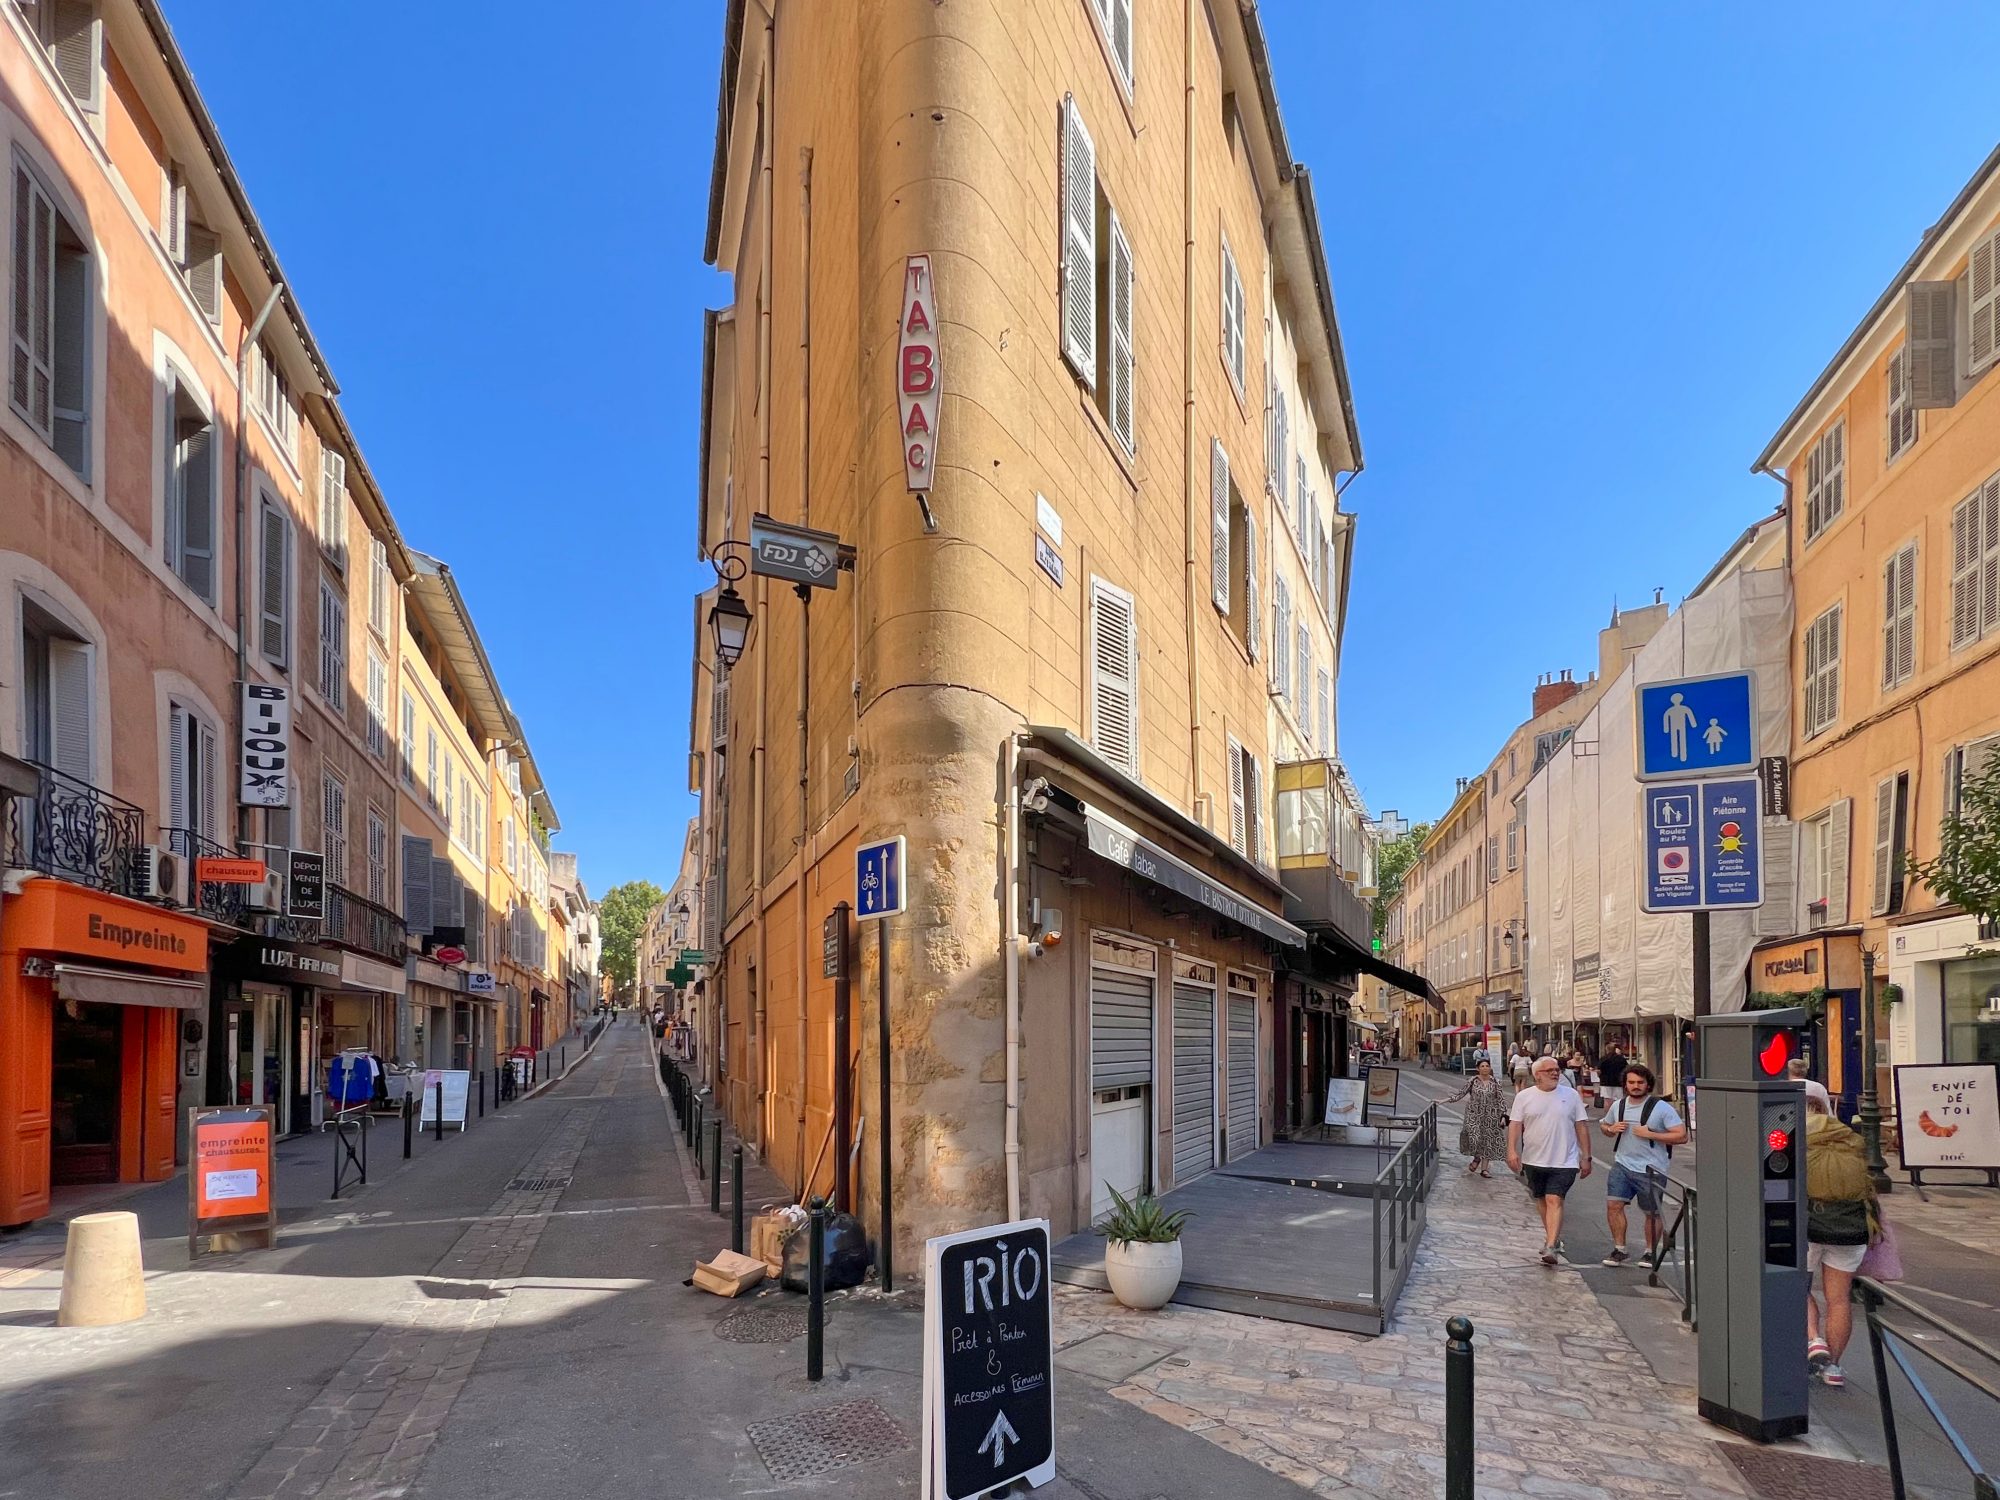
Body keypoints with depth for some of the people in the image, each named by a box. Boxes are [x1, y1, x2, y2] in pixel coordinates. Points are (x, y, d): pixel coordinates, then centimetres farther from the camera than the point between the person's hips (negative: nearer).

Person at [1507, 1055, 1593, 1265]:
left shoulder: (1571, 1095, 2)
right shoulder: (1524, 1097, 2)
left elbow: (1582, 1127, 5)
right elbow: (1515, 1124, -1)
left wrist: (1586, 1157, 3)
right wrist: (1512, 1150, -13)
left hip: (1564, 1161, -2)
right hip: (1533, 1161, 2)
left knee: (1555, 1200, -14)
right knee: (1542, 1201, 15)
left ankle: (1550, 1247, -18)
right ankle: (1553, 1237, 33)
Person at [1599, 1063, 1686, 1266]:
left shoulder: (1661, 1108, -9)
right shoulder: (1618, 1106, 7)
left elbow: (1681, 1135, -14)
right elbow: (1604, 1125, 23)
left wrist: (1650, 1134, -20)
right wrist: (1611, 1129, -2)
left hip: (1651, 1170, -4)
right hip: (1622, 1164, 4)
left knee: (1652, 1213, 9)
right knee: (1613, 1204, -6)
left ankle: (1650, 1253, 27)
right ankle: (1619, 1250, 7)